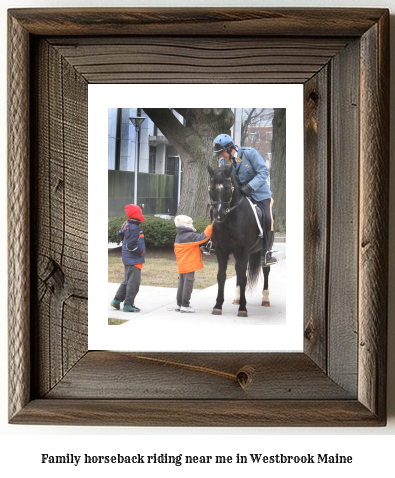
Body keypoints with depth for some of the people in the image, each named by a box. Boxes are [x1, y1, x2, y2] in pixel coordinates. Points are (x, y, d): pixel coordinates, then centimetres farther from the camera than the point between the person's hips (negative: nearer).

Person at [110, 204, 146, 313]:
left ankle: (117, 300, 25)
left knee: (127, 281, 21)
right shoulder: (134, 228, -20)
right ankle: (128, 304, 3)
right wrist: (141, 253, -13)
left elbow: (120, 234, 23)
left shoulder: (127, 225, 10)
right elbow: (131, 246, -25)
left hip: (128, 259, 10)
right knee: (133, 282, -2)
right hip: (134, 260, -10)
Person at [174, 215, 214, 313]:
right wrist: (211, 226, -11)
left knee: (181, 283, 15)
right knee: (188, 284, -3)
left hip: (181, 265, 9)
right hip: (189, 265, -9)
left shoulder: (178, 237, 12)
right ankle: (185, 305, -1)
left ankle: (179, 304, 20)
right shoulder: (191, 236, -15)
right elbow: (203, 237, -19)